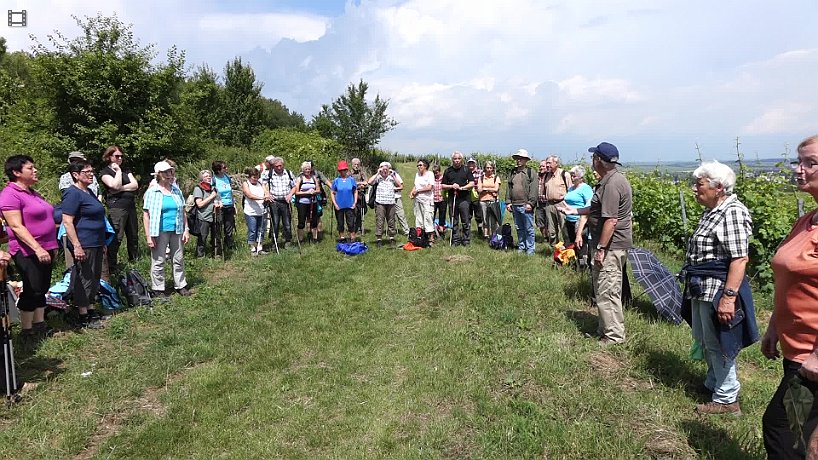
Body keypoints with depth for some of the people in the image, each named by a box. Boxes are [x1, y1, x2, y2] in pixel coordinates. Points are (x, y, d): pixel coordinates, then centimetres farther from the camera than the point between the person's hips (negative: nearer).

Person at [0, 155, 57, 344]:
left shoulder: (33, 193, 14)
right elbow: (16, 227, -20)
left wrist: (52, 246, 22)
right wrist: (37, 249, -27)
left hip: (45, 249, 8)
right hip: (28, 252, -8)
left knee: (42, 289, 14)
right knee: (32, 291, -2)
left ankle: (40, 325, 25)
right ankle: (26, 332, 11)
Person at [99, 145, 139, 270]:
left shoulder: (126, 170, 18)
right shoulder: (105, 172, 2)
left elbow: (135, 185, 4)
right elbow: (115, 185, -15)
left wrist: (121, 188, -9)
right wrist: (118, 170, -5)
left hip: (131, 206, 6)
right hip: (117, 207, -6)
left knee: (133, 236, 11)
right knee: (116, 237, -10)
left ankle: (134, 262, 20)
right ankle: (111, 267, -5)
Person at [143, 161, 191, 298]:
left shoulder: (176, 190, 8)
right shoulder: (152, 192, -4)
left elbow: (183, 212, 13)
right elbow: (146, 214, -6)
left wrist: (186, 229, 8)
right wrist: (148, 236, -11)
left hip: (177, 231, 4)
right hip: (160, 232, -4)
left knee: (178, 260, 11)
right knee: (158, 262, 3)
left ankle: (180, 285, 23)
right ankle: (158, 289, 14)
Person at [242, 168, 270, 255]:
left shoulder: (260, 183, 14)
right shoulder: (245, 184, -2)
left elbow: (266, 191, 4)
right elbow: (250, 195, -18)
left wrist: (267, 196, -21)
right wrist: (261, 197, -31)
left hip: (261, 212, 5)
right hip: (250, 212, -5)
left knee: (260, 231, 9)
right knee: (252, 231, 1)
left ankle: (259, 248, 18)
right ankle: (253, 249, 12)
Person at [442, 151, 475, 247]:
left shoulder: (466, 169, 6)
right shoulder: (448, 171, 10)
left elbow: (472, 183, 1)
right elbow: (443, 186, 10)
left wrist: (462, 188, -12)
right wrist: (451, 186, -8)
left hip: (464, 199, -2)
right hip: (452, 199, 2)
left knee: (466, 221, 0)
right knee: (454, 222, 6)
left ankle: (466, 240, 9)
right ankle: (455, 240, 14)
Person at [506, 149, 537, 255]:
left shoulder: (530, 173, -2)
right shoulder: (513, 173, 15)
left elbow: (533, 190, -8)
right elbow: (508, 189, 15)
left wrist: (530, 203, -14)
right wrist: (508, 202, 8)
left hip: (526, 205, -5)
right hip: (515, 205, 6)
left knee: (529, 229, 0)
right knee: (519, 229, 13)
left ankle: (530, 248, 8)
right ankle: (521, 247, 23)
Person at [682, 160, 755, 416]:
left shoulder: (732, 212, -19)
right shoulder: (712, 212, 11)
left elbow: (740, 258, -24)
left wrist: (728, 296, -28)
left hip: (718, 290, -9)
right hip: (701, 290, 10)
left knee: (718, 345, 3)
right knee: (704, 341, 21)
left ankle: (727, 400, 19)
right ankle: (713, 384, 40)